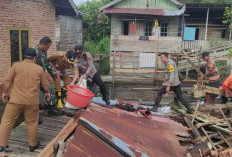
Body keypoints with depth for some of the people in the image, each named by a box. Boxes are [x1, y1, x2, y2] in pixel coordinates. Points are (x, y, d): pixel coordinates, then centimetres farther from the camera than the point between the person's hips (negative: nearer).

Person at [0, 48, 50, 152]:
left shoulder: (16, 65, -1)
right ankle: (33, 145, 26)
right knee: (32, 123, 13)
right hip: (32, 101, 1)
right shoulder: (39, 69, 2)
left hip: (16, 100, 0)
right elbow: (45, 84, 8)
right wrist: (47, 92, 27)